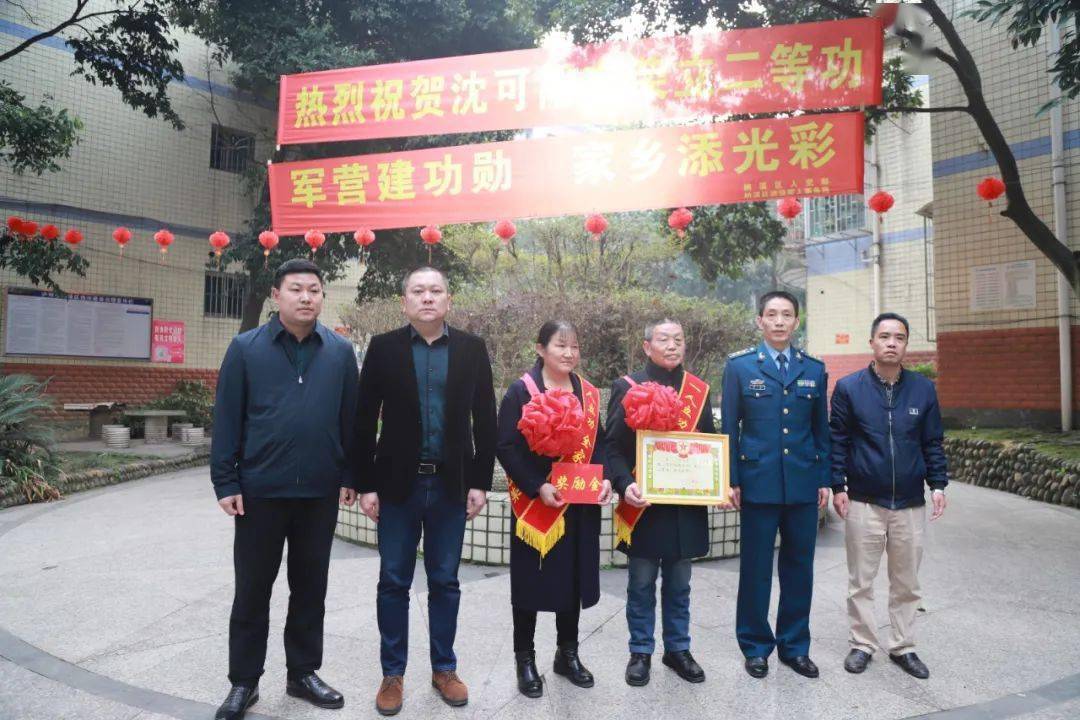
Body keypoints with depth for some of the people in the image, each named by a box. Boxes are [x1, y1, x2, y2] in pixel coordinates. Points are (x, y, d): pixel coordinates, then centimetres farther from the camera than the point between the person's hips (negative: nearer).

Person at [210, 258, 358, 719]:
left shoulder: (341, 352, 3)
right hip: (260, 490, -1)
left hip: (320, 492, 2)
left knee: (310, 588, 13)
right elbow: (226, 419, -2)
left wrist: (349, 475, 3)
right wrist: (225, 482, -5)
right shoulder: (245, 348, -2)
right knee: (252, 590, 11)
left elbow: (350, 418, 5)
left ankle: (303, 673, 30)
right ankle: (244, 682, 27)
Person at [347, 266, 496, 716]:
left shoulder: (471, 348, 2)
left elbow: (484, 420, 2)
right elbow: (364, 420, -1)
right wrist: (365, 484, -4)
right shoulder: (383, 348, -1)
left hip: (451, 484, 1)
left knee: (445, 582, 12)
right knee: (394, 583, 9)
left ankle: (443, 668, 29)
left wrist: (481, 481, -1)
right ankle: (393, 673, 26)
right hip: (398, 483, -1)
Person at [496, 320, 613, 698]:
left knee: (573, 577, 14)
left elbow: (598, 443, 12)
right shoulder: (521, 391, -9)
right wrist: (538, 486, -21)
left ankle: (568, 654, 32)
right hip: (536, 505, -4)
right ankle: (525, 659, 23)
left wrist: (605, 478, -5)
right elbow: (506, 447, -12)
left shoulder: (588, 393, 7)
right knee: (530, 579, 7)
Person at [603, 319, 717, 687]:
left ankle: (677, 649, 30)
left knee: (679, 583, 15)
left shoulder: (700, 390, 7)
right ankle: (641, 652, 24)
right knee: (642, 583, 8)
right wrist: (624, 484, -20)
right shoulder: (627, 387, -3)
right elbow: (613, 445, -6)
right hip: (643, 502, -3)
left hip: (687, 503, 3)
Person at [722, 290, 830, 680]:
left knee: (799, 567, 11)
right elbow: (729, 427, 0)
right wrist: (731, 480, -5)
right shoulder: (740, 365, 0)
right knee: (756, 567, 6)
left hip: (804, 485, 3)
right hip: (758, 482, -3)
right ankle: (756, 647, 22)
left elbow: (821, 429, 12)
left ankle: (794, 645, 27)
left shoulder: (814, 369, 9)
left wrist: (825, 479, 7)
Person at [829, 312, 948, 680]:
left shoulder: (923, 389, 4)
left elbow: (932, 443, 9)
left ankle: (903, 647, 26)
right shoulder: (849, 387, -3)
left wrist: (938, 485, 2)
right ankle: (862, 644, 22)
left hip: (910, 504, 2)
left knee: (907, 583, 12)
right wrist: (838, 487, -4)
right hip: (863, 503, -2)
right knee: (861, 581, 7)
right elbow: (837, 441, -1)